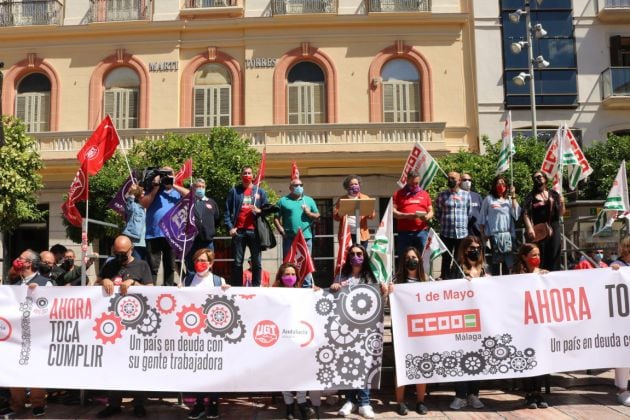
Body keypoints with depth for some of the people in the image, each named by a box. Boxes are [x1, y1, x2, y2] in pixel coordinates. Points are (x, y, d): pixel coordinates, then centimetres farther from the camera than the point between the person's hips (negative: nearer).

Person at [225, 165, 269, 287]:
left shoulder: (260, 191, 12)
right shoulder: (234, 191, 9)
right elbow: (227, 211, 5)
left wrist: (259, 211, -10)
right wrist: (230, 227, -5)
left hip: (254, 231, 1)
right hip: (238, 231, 0)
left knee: (257, 262, 2)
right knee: (237, 262, 4)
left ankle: (256, 286, 9)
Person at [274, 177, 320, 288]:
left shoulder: (309, 200, 16)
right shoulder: (283, 201, 8)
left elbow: (317, 216, 14)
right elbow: (276, 218, 3)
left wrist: (309, 213, -5)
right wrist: (282, 230, -8)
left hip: (306, 237, 2)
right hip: (289, 238, -2)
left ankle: (307, 286, 10)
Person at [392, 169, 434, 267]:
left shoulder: (424, 194, 16)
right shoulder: (399, 194, 8)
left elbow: (431, 212, 15)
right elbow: (393, 211, -1)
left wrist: (427, 217, -8)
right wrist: (406, 216, -16)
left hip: (422, 232, 2)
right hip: (404, 232, -2)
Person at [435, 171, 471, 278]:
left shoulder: (466, 195, 6)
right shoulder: (442, 195, 2)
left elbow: (469, 213, 11)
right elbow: (437, 213, 7)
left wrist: (463, 223, 8)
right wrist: (445, 221, 3)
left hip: (462, 233, 1)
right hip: (446, 233, -1)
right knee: (446, 259, 4)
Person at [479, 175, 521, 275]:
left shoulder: (510, 199, 12)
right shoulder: (488, 199, 4)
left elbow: (517, 214, -2)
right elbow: (482, 218, 5)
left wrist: (513, 197, -3)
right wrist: (483, 235, 1)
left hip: (508, 234, 3)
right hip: (494, 234, -3)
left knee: (508, 261, 4)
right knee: (495, 260, -5)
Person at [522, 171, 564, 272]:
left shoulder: (554, 194, 11)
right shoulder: (530, 196, 4)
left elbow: (560, 214, 13)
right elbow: (526, 214, -6)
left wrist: (562, 204, -6)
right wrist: (530, 228, -18)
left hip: (554, 230, 2)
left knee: (554, 258, 3)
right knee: (539, 259, -4)